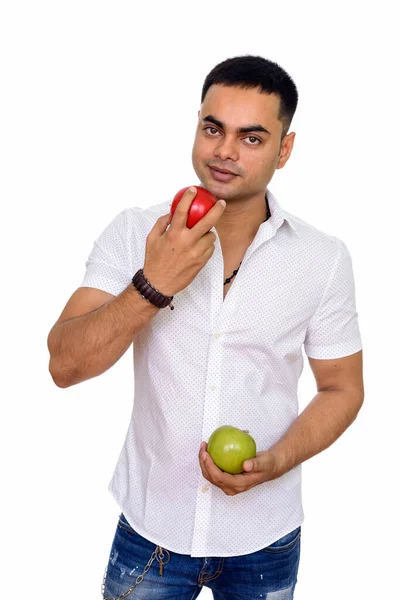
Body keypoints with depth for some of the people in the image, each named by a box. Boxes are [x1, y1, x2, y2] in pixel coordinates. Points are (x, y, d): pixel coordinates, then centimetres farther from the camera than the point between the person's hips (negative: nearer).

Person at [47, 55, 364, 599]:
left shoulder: (325, 259, -8)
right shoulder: (135, 233, -9)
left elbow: (342, 388, 0)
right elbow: (65, 365, -13)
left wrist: (275, 463, -16)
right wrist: (154, 284, -27)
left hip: (265, 536, 1)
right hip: (150, 523, 0)